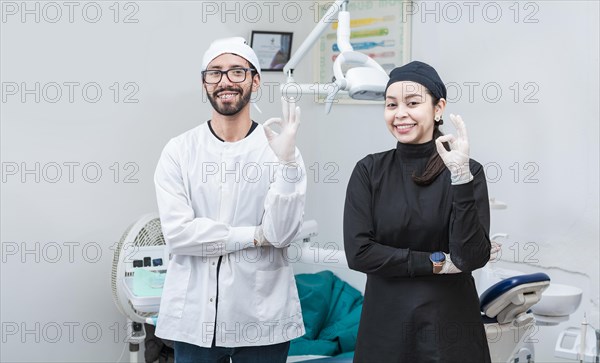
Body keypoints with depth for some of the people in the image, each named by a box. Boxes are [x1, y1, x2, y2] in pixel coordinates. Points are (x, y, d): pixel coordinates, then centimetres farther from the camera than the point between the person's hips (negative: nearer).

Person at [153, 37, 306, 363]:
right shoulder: (179, 151, -2)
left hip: (262, 319, 0)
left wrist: (286, 160, -21)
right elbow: (176, 232, -11)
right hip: (194, 316, 0)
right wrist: (255, 235, -10)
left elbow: (282, 234, -10)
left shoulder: (277, 148, -2)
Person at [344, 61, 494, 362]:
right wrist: (438, 262, -13)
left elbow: (474, 257, -16)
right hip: (385, 324, 1)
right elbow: (357, 252, -11)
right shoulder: (369, 171, -3)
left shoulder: (467, 171, -6)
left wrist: (461, 177, -23)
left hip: (449, 326, -1)